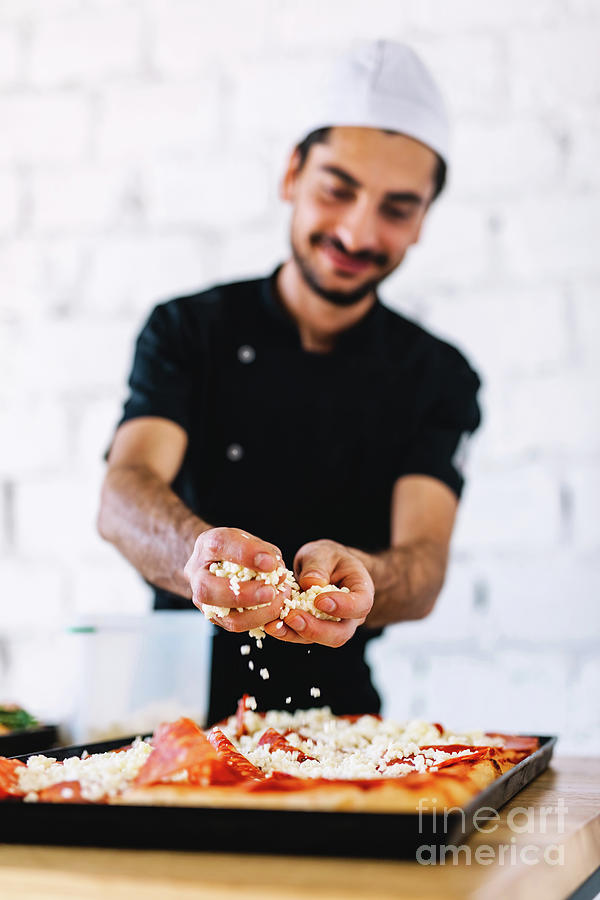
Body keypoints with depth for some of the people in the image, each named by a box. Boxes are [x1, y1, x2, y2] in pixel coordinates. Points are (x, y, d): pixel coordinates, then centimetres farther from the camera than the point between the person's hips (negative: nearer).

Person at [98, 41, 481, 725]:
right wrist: (202, 556, -37)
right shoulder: (188, 331, 1)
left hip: (337, 715, 1)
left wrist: (351, 579, -35)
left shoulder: (439, 377, 3)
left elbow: (424, 567, -11)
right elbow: (124, 494, -15)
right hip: (179, 707, 0)